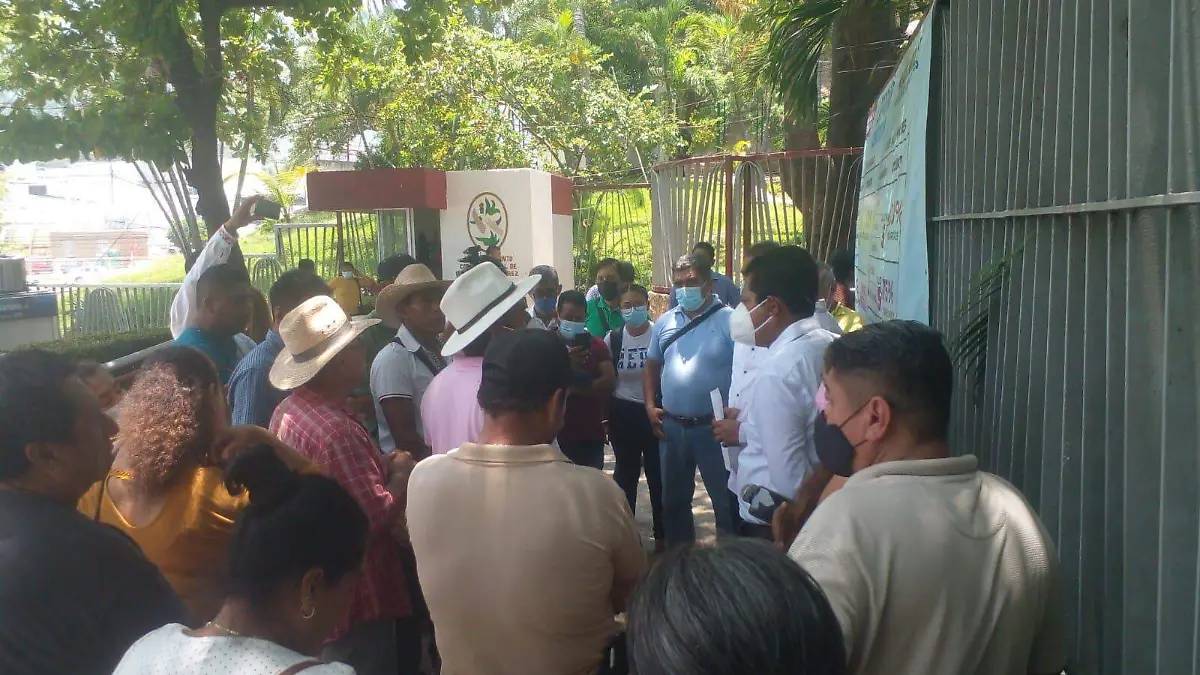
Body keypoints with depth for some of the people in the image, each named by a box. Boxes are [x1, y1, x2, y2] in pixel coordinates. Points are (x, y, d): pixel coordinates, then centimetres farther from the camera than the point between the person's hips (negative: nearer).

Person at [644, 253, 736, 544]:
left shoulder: (730, 321, -9)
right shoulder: (664, 322, 7)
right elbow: (652, 366, 16)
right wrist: (650, 406, 6)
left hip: (714, 427, -5)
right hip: (671, 426, 6)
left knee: (726, 500, 6)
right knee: (673, 499, 19)